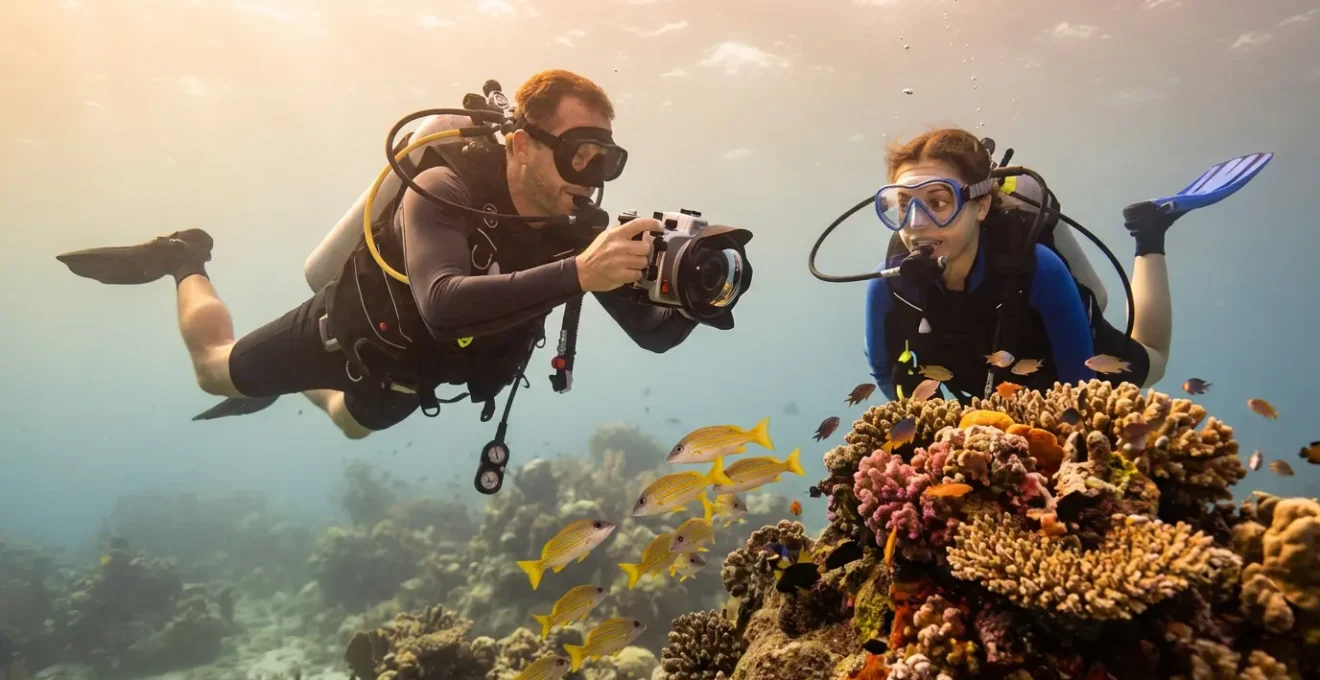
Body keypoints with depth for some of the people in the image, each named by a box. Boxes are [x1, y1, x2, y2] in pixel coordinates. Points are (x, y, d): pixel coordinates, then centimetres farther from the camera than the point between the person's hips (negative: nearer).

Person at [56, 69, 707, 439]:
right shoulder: (444, 190, -38)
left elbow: (653, 335, -26)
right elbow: (444, 305, -56)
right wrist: (577, 274, -66)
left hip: (414, 367, 5)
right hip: (351, 325, -5)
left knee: (355, 422, 33)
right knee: (217, 370, 19)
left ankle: (303, 387, 63)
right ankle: (185, 260, 44)